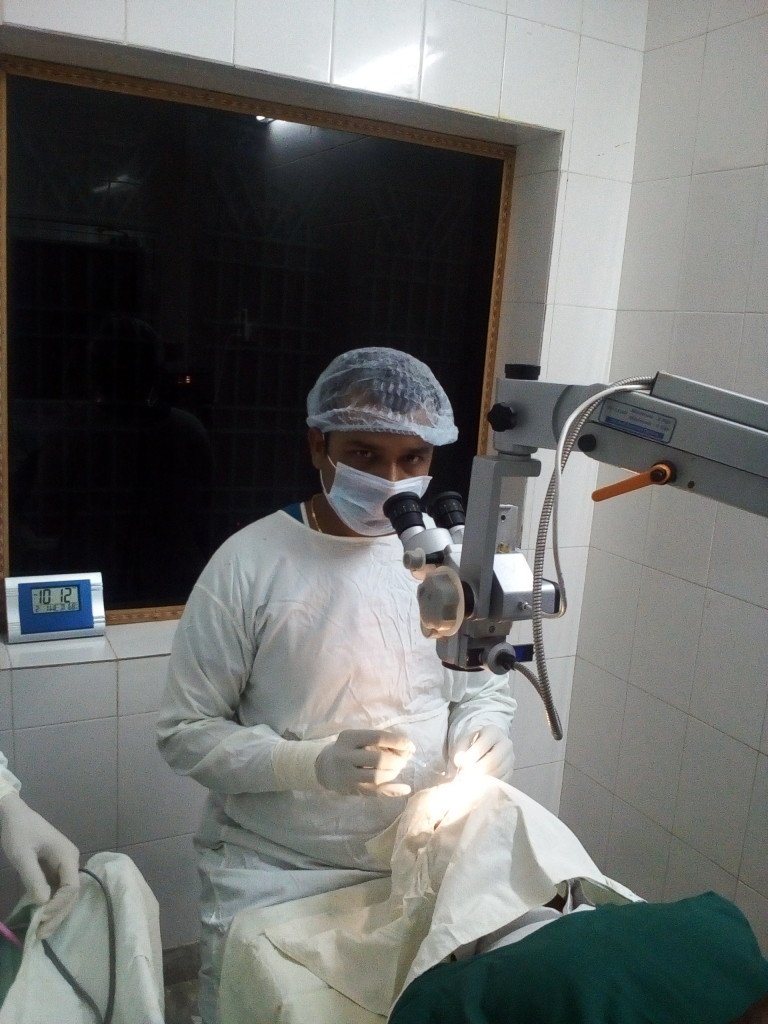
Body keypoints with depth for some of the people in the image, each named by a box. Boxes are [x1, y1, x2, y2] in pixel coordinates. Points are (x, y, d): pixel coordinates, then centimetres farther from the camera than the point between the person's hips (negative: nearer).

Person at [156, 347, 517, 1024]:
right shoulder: (250, 562, -13)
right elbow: (186, 733, -9)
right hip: (274, 872, -2)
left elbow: (487, 688, 11)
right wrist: (312, 764, -22)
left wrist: (484, 736, -12)